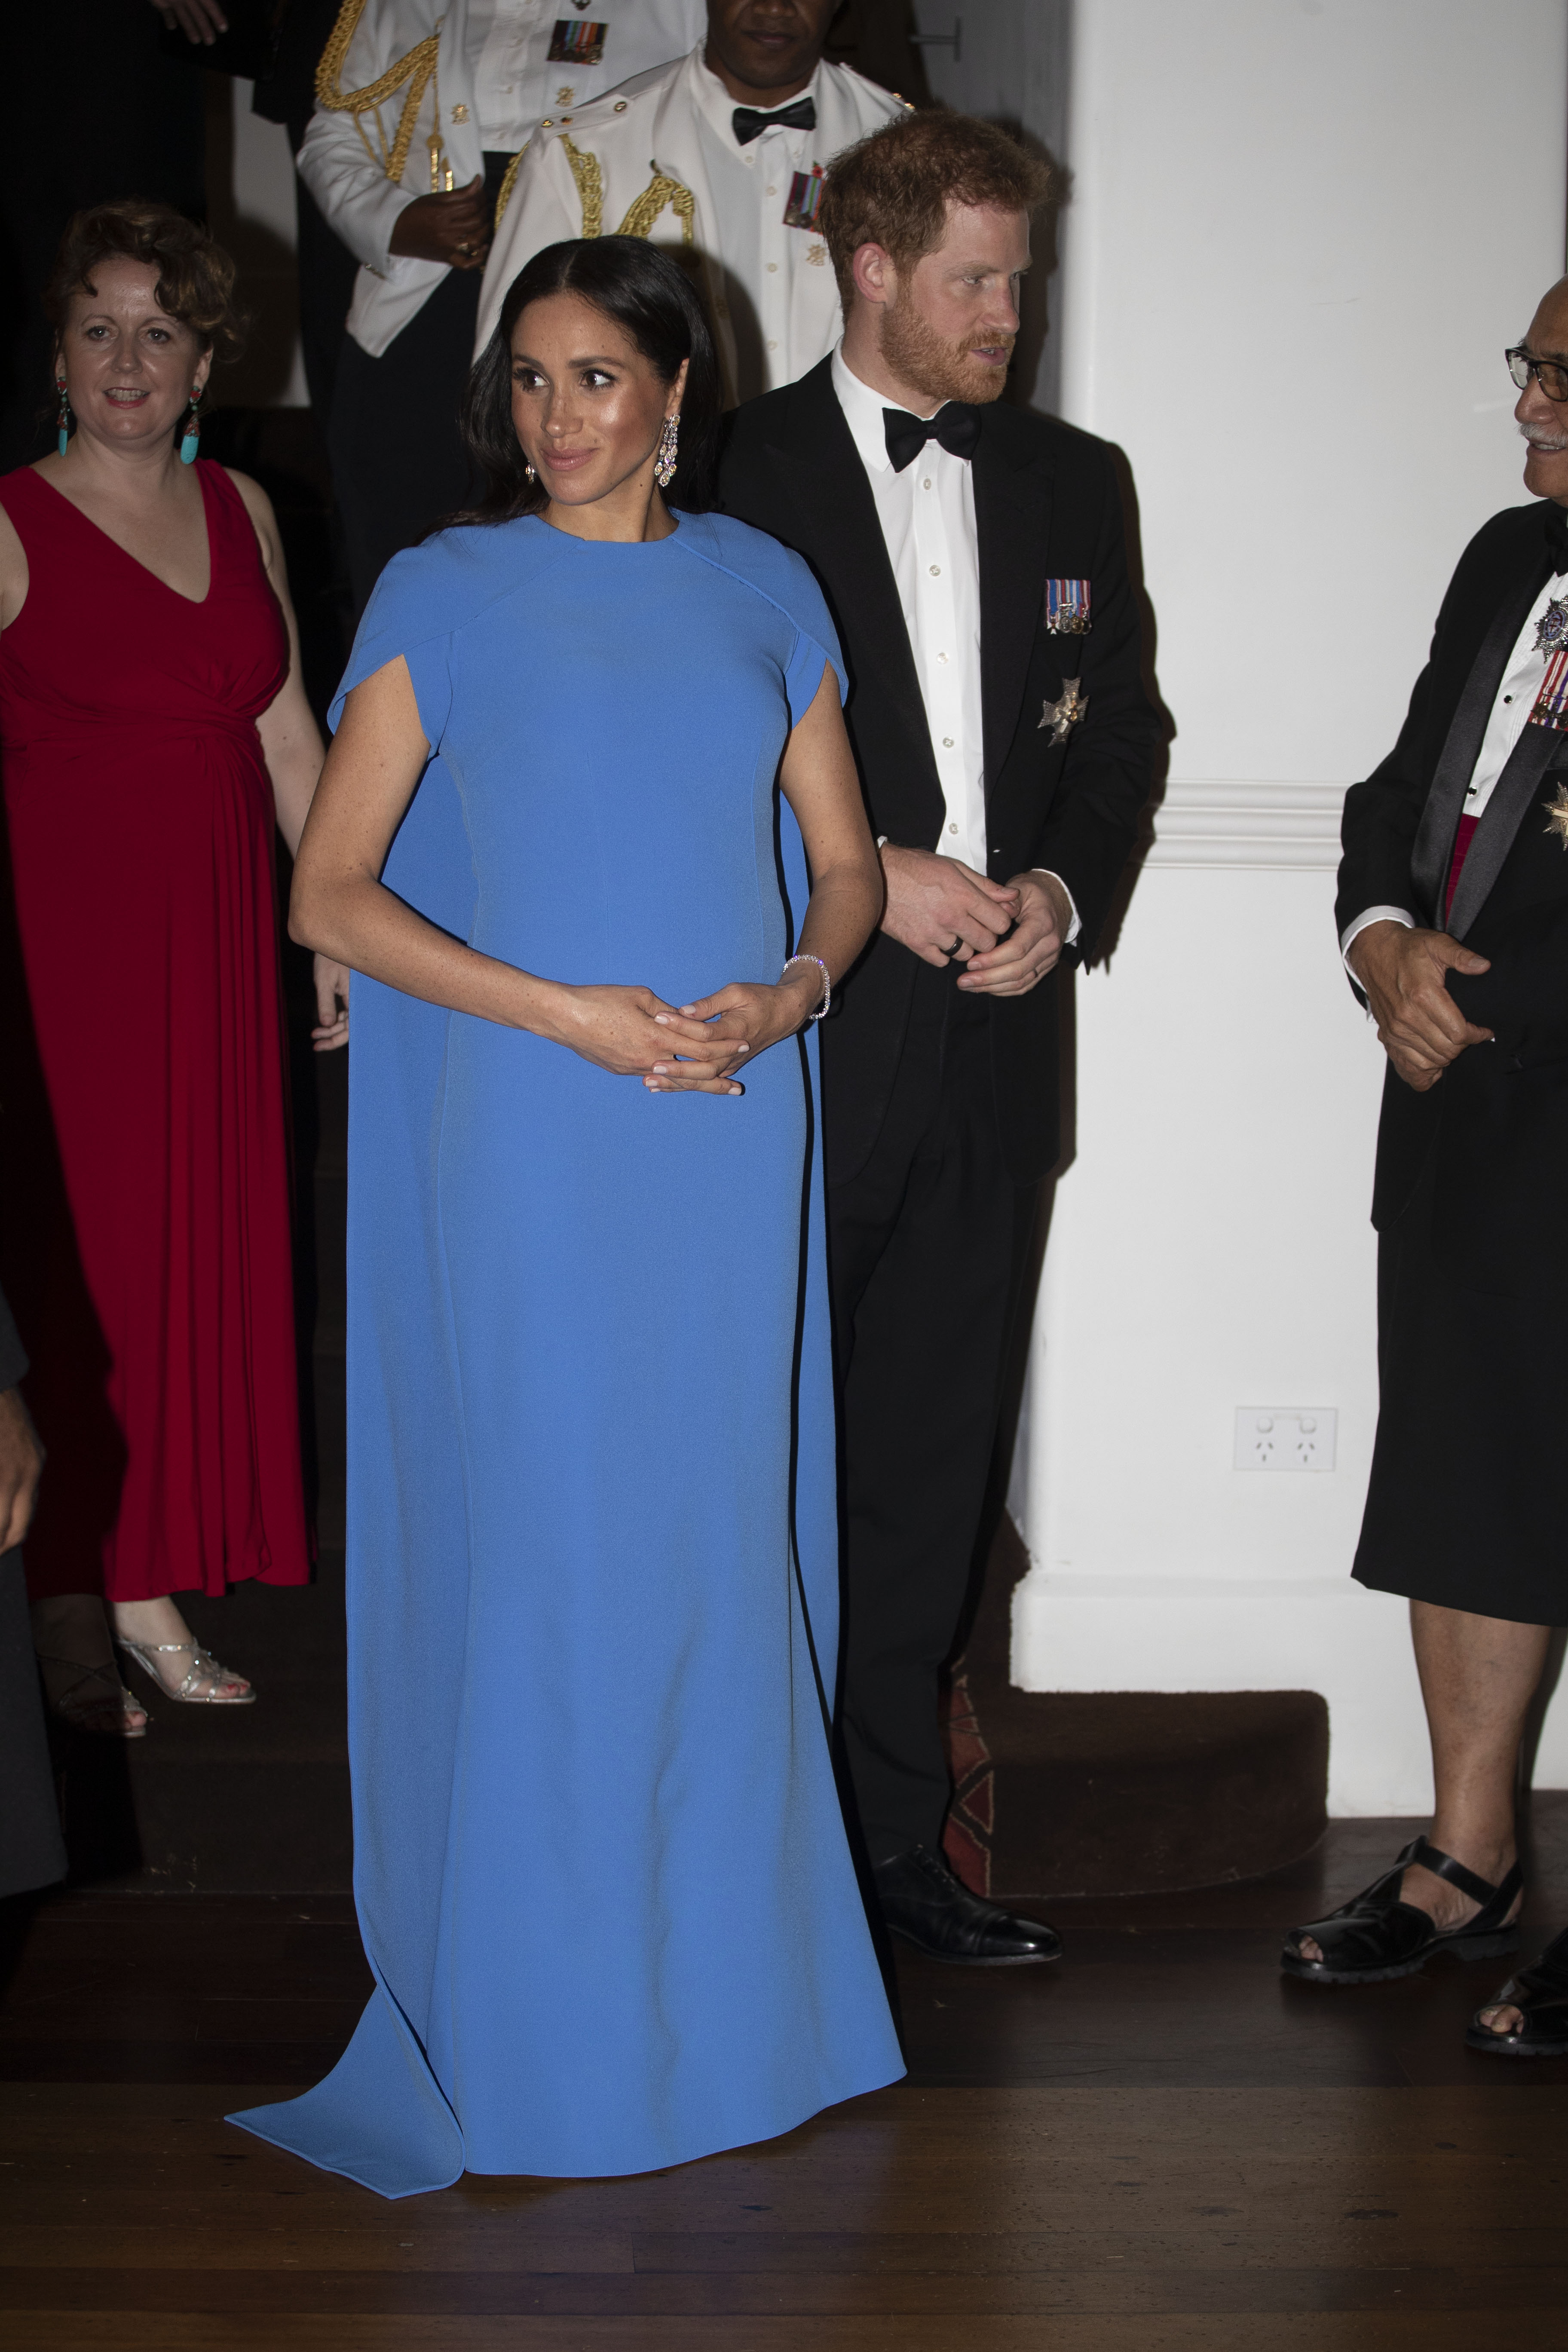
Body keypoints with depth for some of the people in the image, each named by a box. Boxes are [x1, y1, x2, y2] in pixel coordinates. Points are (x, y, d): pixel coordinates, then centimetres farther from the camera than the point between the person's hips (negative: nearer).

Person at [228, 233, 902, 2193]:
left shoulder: (762, 591, 10)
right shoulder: (446, 594, -1)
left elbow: (844, 861, 14)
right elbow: (329, 892, -4)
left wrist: (791, 992, -7)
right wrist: (570, 1014, -13)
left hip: (734, 1125, 3)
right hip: (532, 1130, -3)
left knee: (722, 1529, 8)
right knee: (543, 1535, -1)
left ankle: (726, 1959, 24)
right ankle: (547, 2010, 13)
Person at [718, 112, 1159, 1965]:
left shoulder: (1068, 482, 14)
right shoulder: (736, 473, -2)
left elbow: (1117, 726, 16)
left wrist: (1063, 885, -3)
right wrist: (871, 877, -13)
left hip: (989, 1044, 4)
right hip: (793, 1040, -4)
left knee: (927, 1463, 10)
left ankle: (892, 1832, 21)